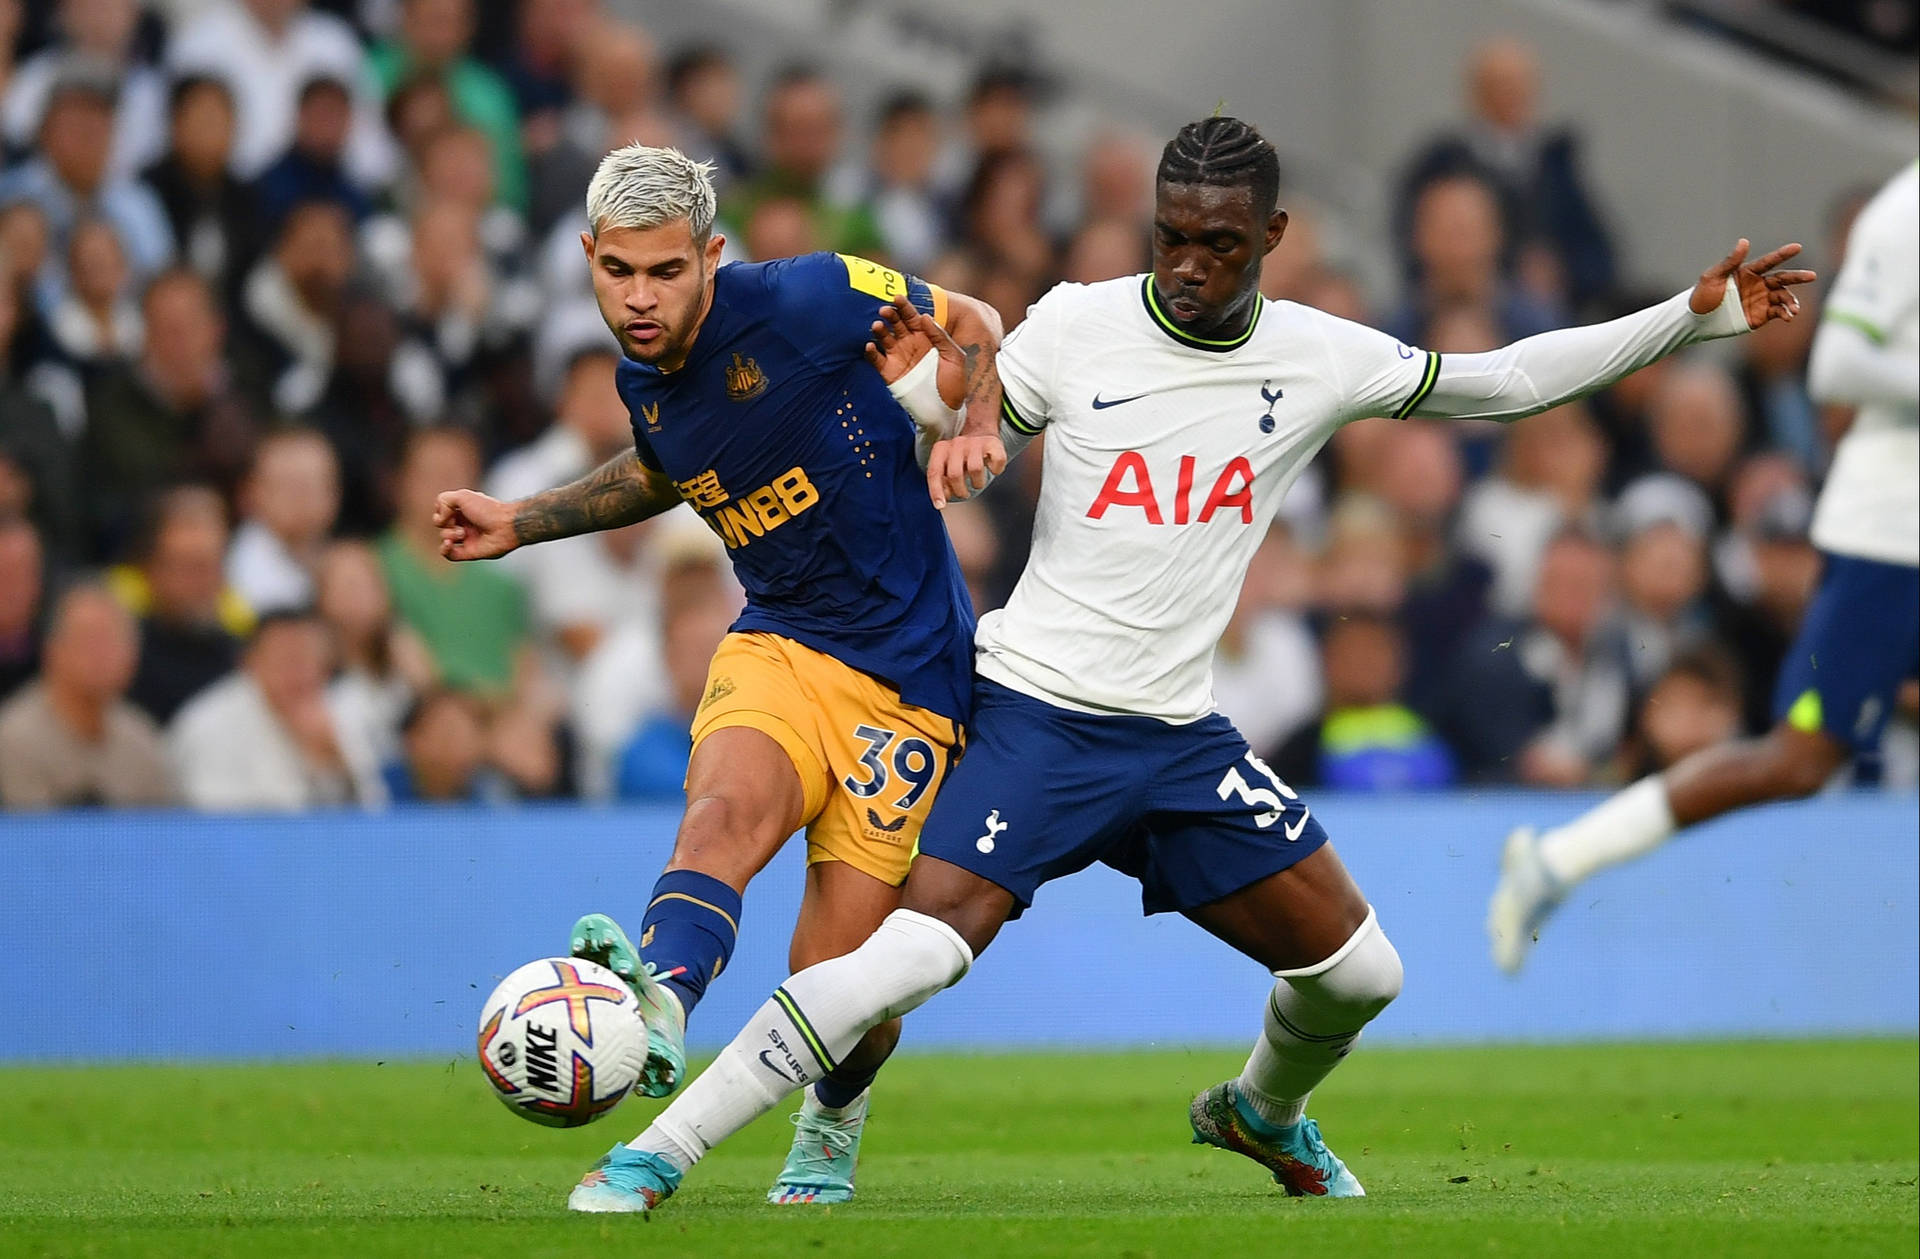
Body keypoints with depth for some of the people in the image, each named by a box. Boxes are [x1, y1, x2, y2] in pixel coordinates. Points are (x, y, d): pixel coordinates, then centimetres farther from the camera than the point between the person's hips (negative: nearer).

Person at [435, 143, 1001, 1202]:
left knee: (837, 991, -8)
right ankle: (657, 1006, -63)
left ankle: (830, 1123, 27)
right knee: (728, 804, -33)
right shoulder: (644, 380, 4)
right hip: (776, 645, 4)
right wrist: (523, 522, 21)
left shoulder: (804, 301, -14)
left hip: (907, 675, -4)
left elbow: (969, 329, 2)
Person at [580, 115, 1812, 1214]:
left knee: (1360, 972, 5)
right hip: (1034, 714, -4)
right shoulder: (1078, 325, -6)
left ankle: (1262, 1112, 39)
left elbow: (1499, 382, 12)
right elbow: (961, 445, 5)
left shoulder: (1320, 357, 1)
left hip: (1181, 737, 4)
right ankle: (657, 1152, -17)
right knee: (912, 954, -23)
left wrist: (1696, 315, 9)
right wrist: (960, 433, -20)